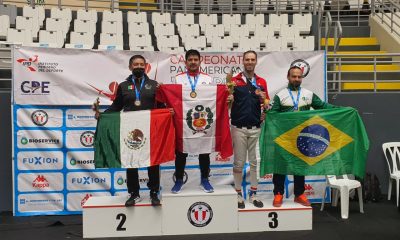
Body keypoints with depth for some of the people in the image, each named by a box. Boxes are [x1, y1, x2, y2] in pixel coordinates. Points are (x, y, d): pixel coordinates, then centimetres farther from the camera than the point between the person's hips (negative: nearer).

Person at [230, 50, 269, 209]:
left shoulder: (262, 82, 8)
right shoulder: (234, 80, 0)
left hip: (256, 128, 2)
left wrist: (263, 99, -10)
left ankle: (253, 194, 20)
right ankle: (239, 194, 17)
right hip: (239, 128, -2)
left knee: (255, 162, 8)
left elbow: (267, 104, 11)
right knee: (239, 162, 4)